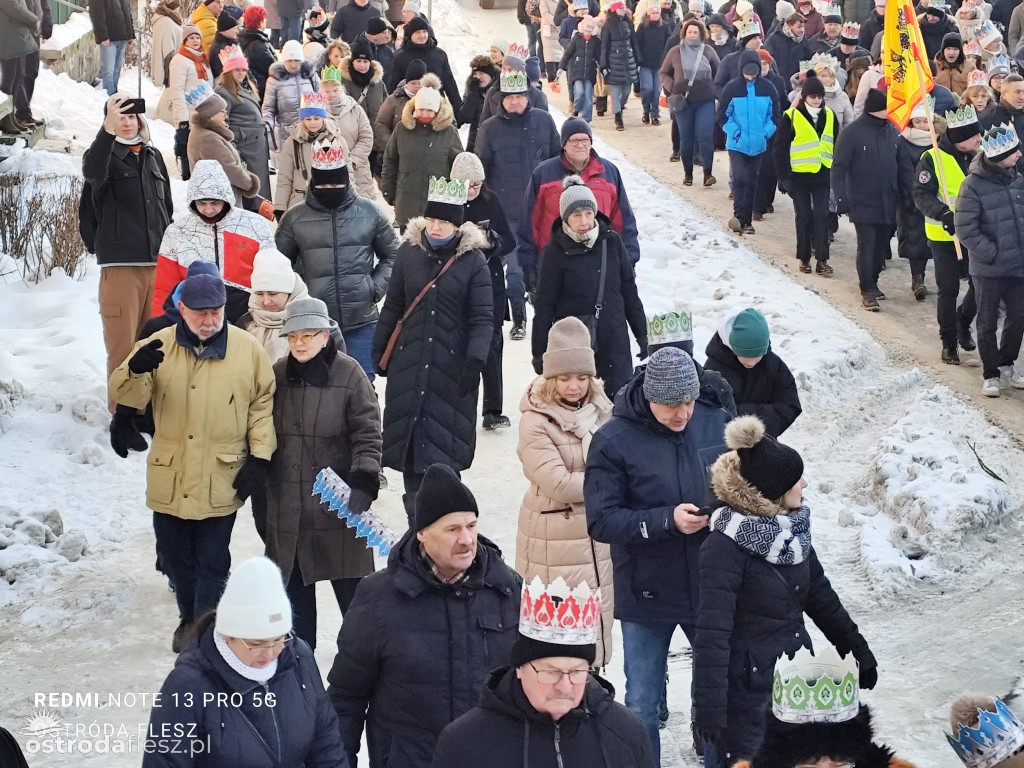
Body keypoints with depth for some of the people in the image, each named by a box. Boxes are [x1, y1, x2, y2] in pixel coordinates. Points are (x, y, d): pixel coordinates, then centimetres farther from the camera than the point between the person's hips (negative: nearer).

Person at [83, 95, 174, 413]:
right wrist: (108, 127, -39)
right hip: (120, 264, -4)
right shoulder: (105, 153, 0)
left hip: (158, 263, 5)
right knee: (122, 342, -6)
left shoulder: (153, 156, 16)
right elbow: (92, 172, -26)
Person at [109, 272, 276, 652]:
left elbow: (264, 402, 2)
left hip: (221, 480, -2)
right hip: (169, 478, 2)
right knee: (174, 555, 16)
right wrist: (135, 370, -33)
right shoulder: (158, 347, -2)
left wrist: (260, 458, -4)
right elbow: (128, 395, -9)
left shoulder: (247, 349, -4)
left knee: (212, 560, 4)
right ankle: (189, 617, 38)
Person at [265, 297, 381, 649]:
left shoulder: (349, 374, -9)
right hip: (286, 505, 4)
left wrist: (363, 485, -21)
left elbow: (368, 436, -10)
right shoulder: (278, 374, 4)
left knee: (351, 588, 0)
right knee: (294, 585, 13)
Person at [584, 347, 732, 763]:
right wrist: (668, 520, -25)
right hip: (647, 594, -2)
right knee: (642, 706, 11)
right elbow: (601, 521, -15)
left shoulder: (717, 423, -6)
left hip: (711, 585, 2)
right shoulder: (613, 441, -13)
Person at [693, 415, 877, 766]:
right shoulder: (726, 544, -20)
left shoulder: (792, 524, 2)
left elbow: (819, 593, 15)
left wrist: (857, 649, 20)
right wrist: (710, 709, -25)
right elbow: (712, 634, -22)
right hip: (748, 688, -7)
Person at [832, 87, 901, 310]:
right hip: (863, 203, -5)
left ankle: (872, 283, 29)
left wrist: (902, 194, 12)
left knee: (881, 247, 13)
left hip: (888, 203, 5)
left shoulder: (892, 130, 4)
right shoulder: (852, 132, -12)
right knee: (866, 247, -5)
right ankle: (867, 291, 2)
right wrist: (841, 198, -17)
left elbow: (900, 164, 14)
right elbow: (839, 167, -11)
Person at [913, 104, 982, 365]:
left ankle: (963, 323, 35)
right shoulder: (933, 159, -13)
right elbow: (922, 195, -15)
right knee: (948, 291, 4)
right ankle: (949, 342, 18)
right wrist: (943, 214, -30)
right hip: (945, 237, -4)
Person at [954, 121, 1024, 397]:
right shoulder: (974, 185, -16)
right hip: (988, 268, -5)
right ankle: (991, 374, 20)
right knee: (988, 322, 6)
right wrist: (992, 253, -15)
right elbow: (965, 229, -15)